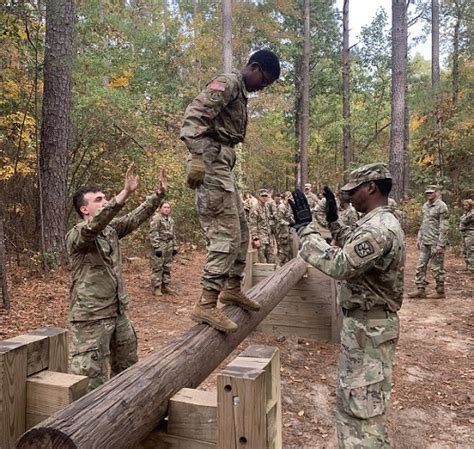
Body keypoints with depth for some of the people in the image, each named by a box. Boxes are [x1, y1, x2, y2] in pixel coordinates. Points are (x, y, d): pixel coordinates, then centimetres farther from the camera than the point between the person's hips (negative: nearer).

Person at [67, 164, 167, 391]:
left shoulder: (111, 229, 7)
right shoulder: (75, 235, -16)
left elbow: (137, 217, 4)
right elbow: (94, 224, -36)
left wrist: (159, 193, -9)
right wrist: (125, 193, -46)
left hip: (118, 313, 8)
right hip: (91, 318, -8)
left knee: (127, 368, 22)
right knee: (90, 377, 0)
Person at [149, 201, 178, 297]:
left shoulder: (171, 220, 16)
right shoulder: (156, 218, -10)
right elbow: (153, 234, -16)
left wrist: (175, 246, 15)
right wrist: (156, 247, -21)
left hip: (169, 246, 8)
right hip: (159, 246, -8)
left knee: (167, 267, 12)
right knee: (157, 267, -4)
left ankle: (165, 286, 21)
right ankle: (156, 288, 2)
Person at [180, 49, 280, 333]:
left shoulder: (240, 94, 24)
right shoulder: (228, 83, -6)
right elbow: (194, 114, -20)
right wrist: (197, 157, -28)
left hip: (224, 167, 10)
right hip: (211, 164, -10)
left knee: (241, 232, 14)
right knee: (226, 235, -13)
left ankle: (232, 288, 26)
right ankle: (206, 305, -10)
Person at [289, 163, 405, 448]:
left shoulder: (378, 228, -25)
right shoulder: (380, 222, 10)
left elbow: (339, 265, -33)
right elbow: (354, 250, 24)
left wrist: (305, 226, -27)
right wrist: (334, 221, 15)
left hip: (368, 327, -11)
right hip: (364, 323, 11)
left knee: (365, 405, 2)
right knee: (351, 398, 23)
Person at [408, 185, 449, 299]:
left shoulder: (441, 206, -11)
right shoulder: (425, 205, 13)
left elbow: (444, 227, -15)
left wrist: (441, 244, -18)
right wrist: (419, 238, 15)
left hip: (435, 242, -7)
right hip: (425, 242, 8)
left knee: (437, 268, 1)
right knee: (421, 266, 7)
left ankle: (440, 292, 14)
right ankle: (420, 289, 14)